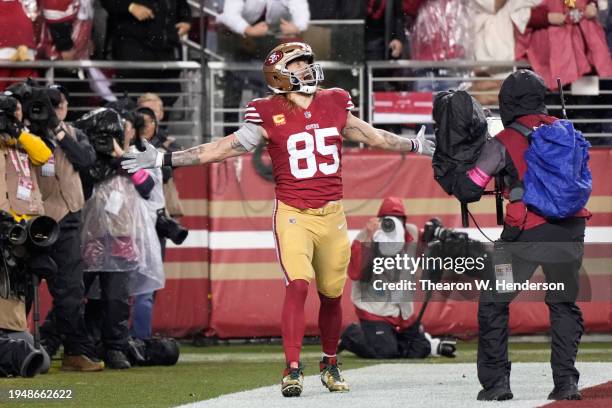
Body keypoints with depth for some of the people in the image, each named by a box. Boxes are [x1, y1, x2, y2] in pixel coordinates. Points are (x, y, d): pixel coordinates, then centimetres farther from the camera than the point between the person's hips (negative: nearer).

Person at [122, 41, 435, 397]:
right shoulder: (269, 115, -5)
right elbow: (224, 149, -3)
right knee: (298, 285, -19)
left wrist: (414, 146, 34)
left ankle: (331, 365, 31)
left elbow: (371, 137, 23)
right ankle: (293, 370, -17)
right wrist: (164, 159, -7)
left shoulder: (333, 104, 7)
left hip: (332, 214, 4)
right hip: (294, 214, -4)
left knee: (332, 295, 11)